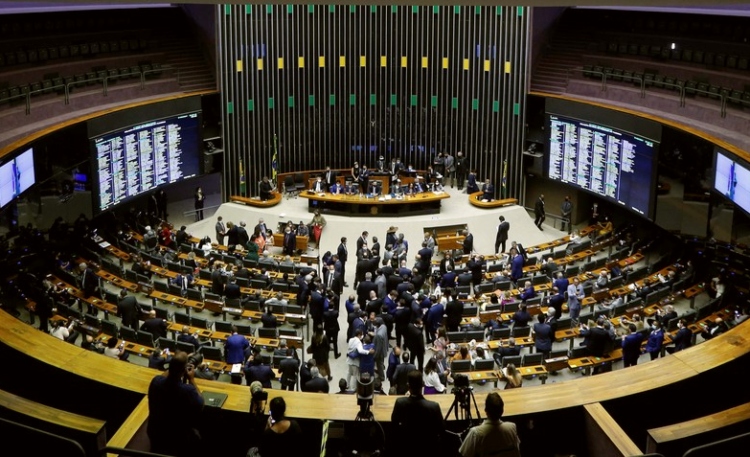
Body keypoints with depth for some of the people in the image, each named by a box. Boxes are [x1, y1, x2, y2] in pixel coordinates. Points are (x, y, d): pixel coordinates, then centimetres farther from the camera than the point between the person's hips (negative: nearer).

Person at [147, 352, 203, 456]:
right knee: (195, 436, 30)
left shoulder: (156, 381, -21)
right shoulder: (188, 390, -34)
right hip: (178, 437, -4)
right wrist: (192, 380, -9)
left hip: (154, 432, 4)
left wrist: (171, 372, 3)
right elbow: (200, 404, -11)